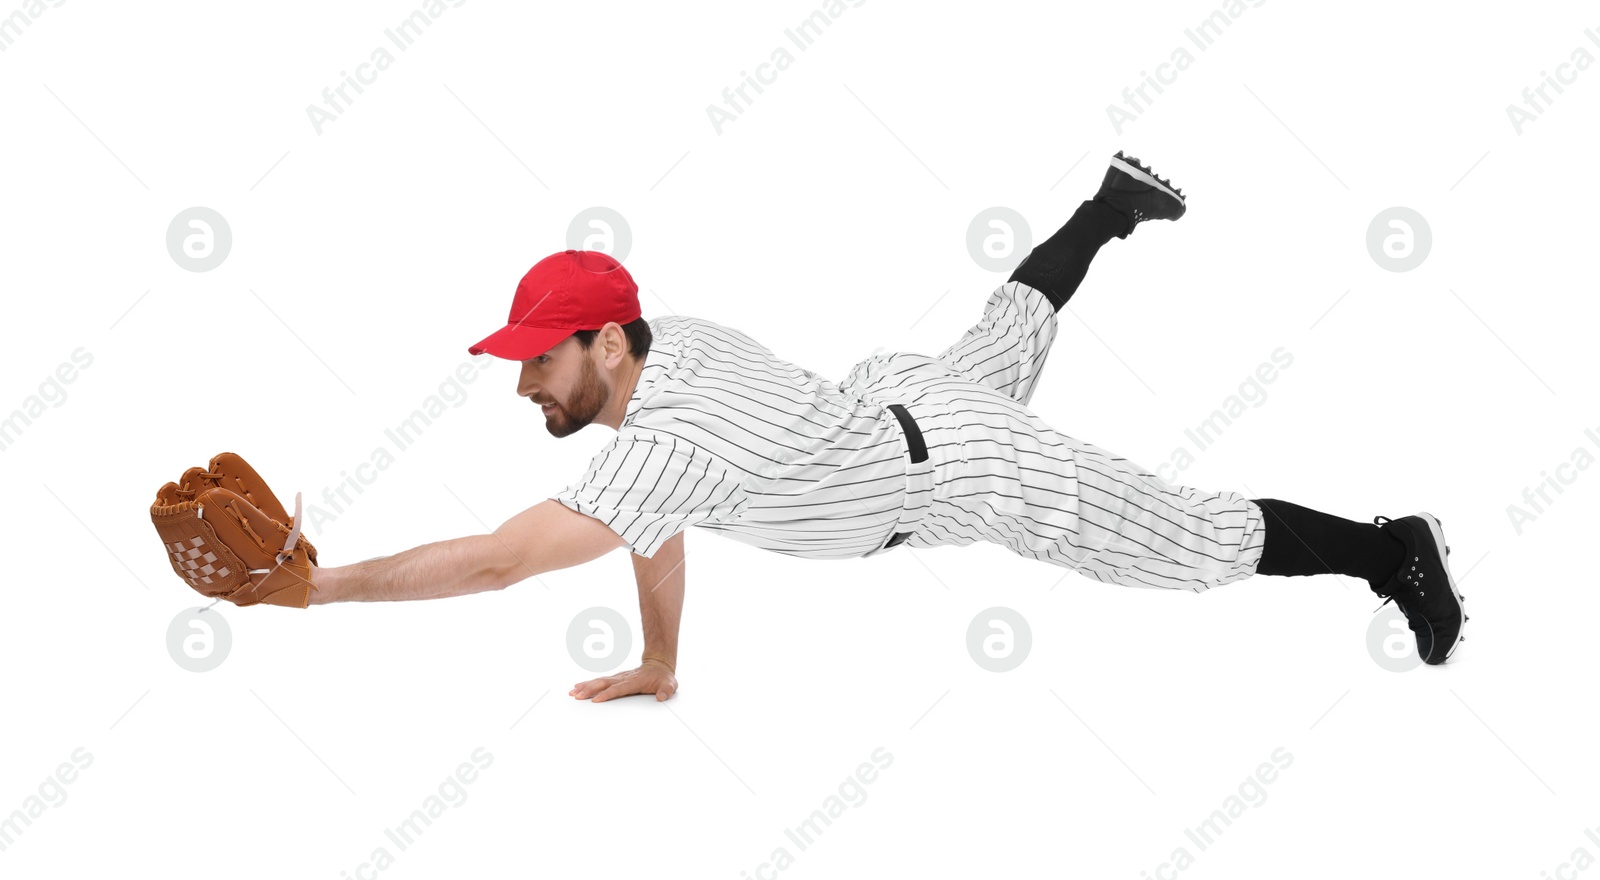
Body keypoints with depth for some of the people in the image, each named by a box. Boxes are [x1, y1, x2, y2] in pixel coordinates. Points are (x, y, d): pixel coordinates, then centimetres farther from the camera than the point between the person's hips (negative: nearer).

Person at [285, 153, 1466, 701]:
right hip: (908, 395, 8)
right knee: (1007, 339, 40)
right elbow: (656, 524, 4)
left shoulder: (670, 443, -37)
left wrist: (319, 584, -43)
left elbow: (495, 562, -45)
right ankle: (1113, 205, 57)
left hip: (978, 474, -8)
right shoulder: (667, 343, -12)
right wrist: (659, 665, 9)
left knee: (1205, 544, 2)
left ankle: (1393, 549, 15)